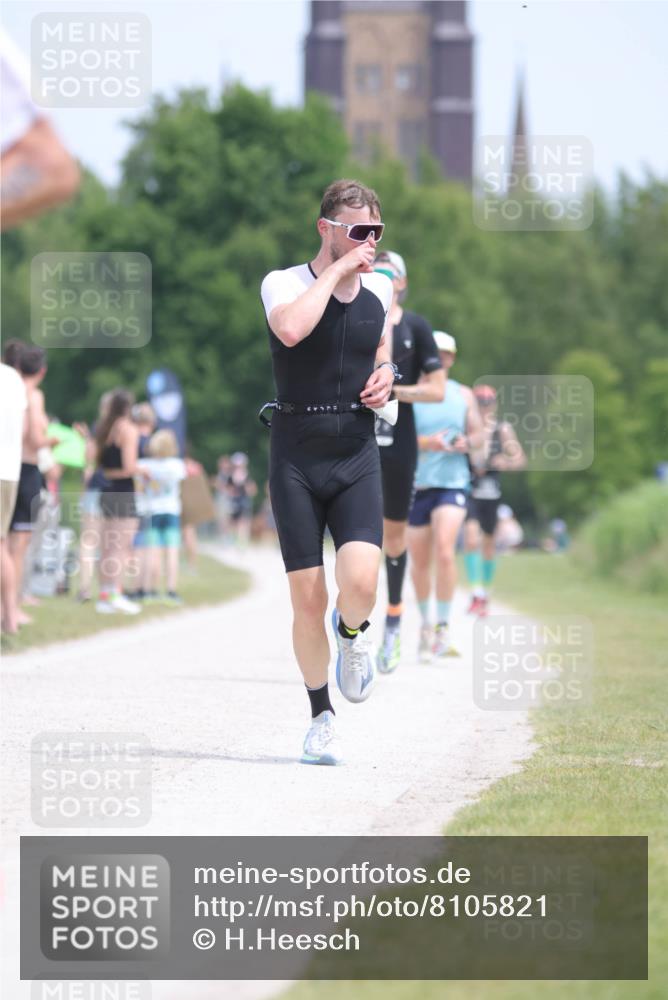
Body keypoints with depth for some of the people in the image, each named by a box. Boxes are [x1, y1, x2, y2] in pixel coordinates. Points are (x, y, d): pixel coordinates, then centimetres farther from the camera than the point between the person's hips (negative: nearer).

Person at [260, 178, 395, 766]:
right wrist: (339, 268, -20)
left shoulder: (379, 291, 9)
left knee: (361, 581, -19)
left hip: (357, 456, 3)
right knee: (308, 600, -3)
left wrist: (385, 376, 7)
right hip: (297, 456, -2)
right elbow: (291, 330, -30)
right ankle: (321, 716, 17)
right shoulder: (284, 284, -6)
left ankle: (352, 634, 17)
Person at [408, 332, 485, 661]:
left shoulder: (463, 395, 9)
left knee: (444, 551, -19)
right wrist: (424, 442, -22)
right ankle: (425, 625, 27)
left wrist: (467, 443, -10)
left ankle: (443, 626, -11)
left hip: (452, 483, 0)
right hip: (414, 485, 0)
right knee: (419, 562, 7)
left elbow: (478, 436, 13)